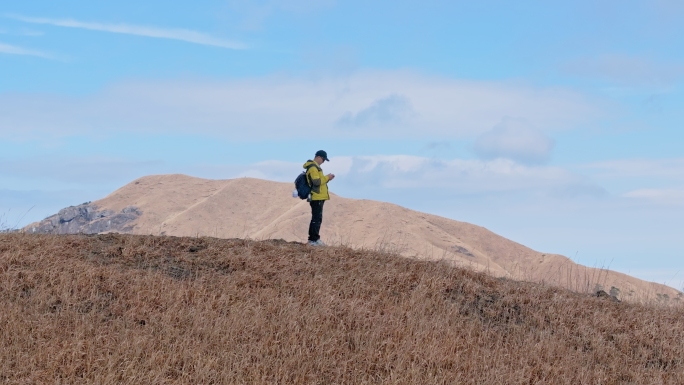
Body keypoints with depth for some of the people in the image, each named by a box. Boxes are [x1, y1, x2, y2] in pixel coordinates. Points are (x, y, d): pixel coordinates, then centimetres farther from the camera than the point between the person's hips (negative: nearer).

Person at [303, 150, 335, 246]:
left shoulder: (315, 167, 20)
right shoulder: (313, 167, -13)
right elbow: (317, 182, -22)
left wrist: (327, 178, 9)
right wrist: (327, 177, -11)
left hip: (318, 197, 11)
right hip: (317, 197, -11)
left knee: (316, 219, 13)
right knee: (317, 219, -11)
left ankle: (312, 239, 16)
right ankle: (314, 239, -12)